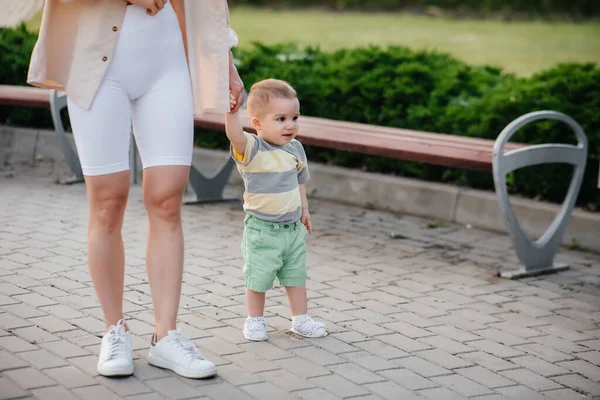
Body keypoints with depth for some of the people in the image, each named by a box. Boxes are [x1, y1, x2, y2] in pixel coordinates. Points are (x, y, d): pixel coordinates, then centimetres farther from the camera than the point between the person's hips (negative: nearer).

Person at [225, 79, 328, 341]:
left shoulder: (295, 149, 2)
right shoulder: (251, 149, -17)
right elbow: (235, 136, -39)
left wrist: (304, 209, 17)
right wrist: (232, 113, -55)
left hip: (294, 227, 5)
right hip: (262, 229, -5)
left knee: (296, 276, 16)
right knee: (258, 278, 6)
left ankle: (300, 319, 28)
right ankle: (254, 320, 23)